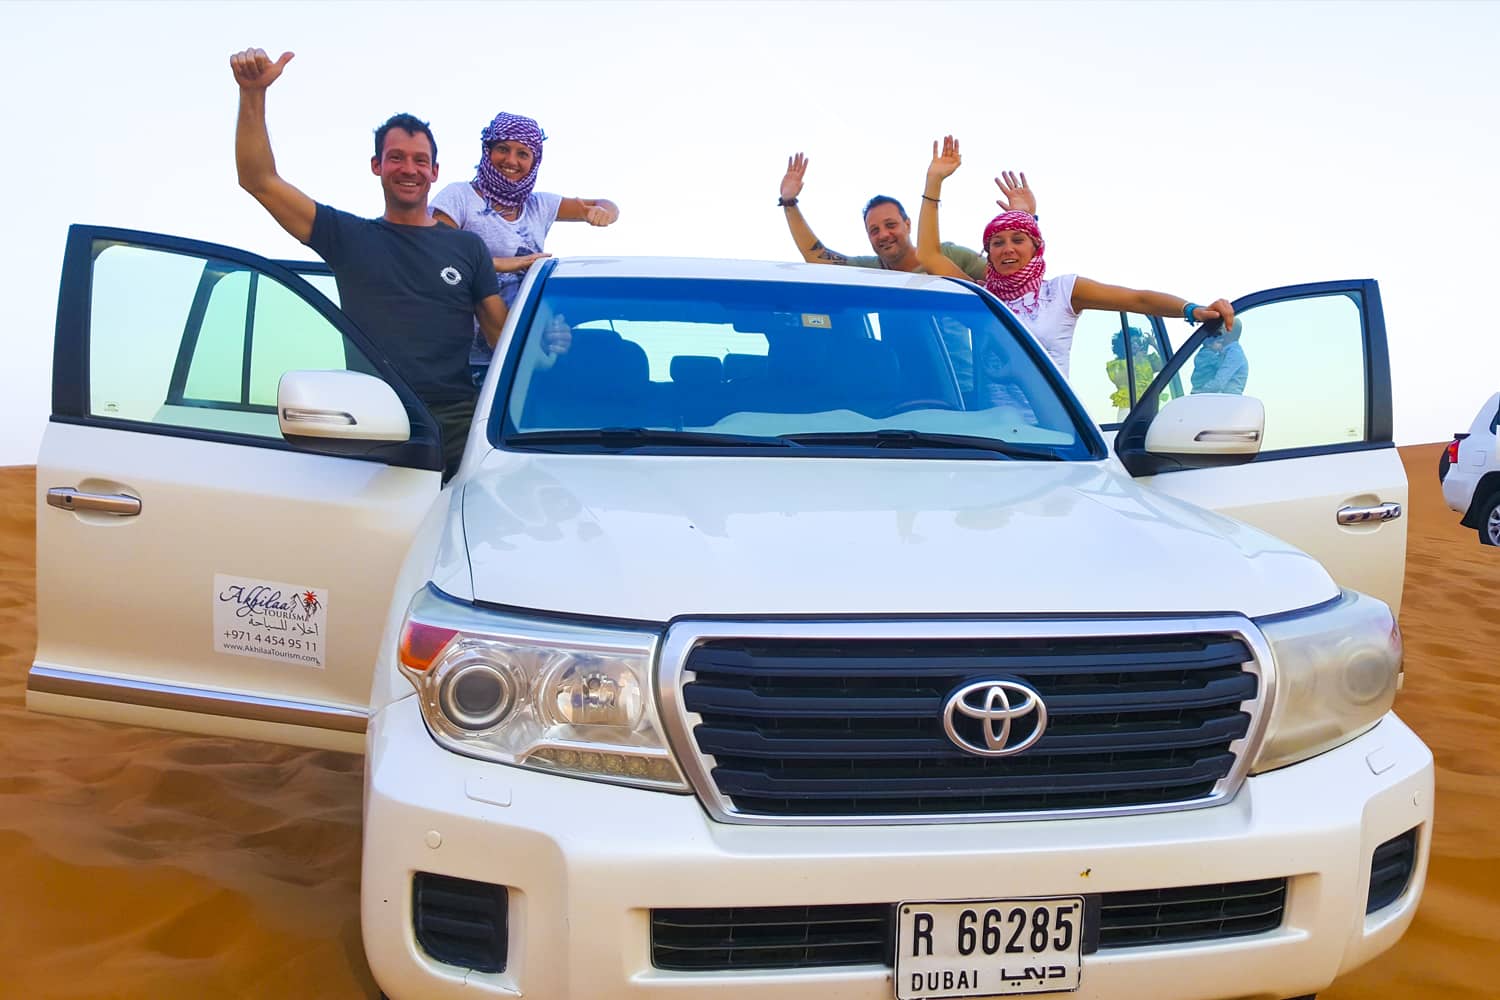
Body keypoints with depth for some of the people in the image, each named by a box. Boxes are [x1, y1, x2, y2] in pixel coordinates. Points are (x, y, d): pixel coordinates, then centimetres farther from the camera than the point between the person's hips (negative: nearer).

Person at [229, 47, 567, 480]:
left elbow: (503, 333, 11)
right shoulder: (348, 236, 12)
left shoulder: (466, 247, 14)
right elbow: (259, 180, 7)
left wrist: (545, 343, -10)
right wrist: (253, 92, -3)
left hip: (456, 424, 1)